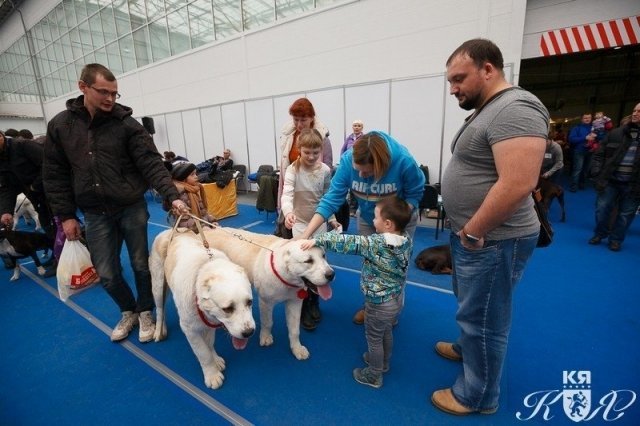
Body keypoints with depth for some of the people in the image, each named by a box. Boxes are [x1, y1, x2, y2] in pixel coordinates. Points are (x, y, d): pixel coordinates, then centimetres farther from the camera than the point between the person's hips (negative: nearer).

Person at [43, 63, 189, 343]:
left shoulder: (127, 124, -5)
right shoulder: (60, 125, 3)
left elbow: (151, 163, -13)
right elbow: (54, 175, 6)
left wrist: (172, 195, -26)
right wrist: (66, 215, 1)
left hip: (132, 208, -2)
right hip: (95, 214, 2)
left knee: (141, 265, 8)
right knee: (107, 273, 8)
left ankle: (145, 312, 31)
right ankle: (128, 312, 34)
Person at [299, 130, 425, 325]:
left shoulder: (404, 161, -35)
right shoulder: (347, 160, -30)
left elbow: (414, 194, -19)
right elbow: (331, 199, -30)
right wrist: (305, 235, -37)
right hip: (367, 220, 2)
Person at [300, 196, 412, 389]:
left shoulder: (377, 244, -31)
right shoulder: (407, 240, -10)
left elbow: (349, 243, -32)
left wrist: (318, 240, -29)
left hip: (379, 302, -7)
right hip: (397, 298, 8)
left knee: (374, 337, 15)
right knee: (387, 332, 28)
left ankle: (374, 376, 34)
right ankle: (383, 362, 51)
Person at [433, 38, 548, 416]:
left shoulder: (514, 109, -20)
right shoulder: (487, 111, 13)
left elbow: (517, 185, -30)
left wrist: (473, 232, -20)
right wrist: (466, 231, 16)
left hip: (492, 241, -10)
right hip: (471, 235, 10)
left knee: (483, 319, 7)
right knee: (471, 308, 27)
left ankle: (478, 397, 28)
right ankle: (467, 348, 51)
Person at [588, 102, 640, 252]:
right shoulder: (616, 133, 2)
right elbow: (599, 155, 4)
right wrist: (597, 175, -6)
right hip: (610, 180, 1)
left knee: (626, 214, 10)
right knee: (602, 208, 6)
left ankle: (616, 239, 24)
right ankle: (600, 234, 26)